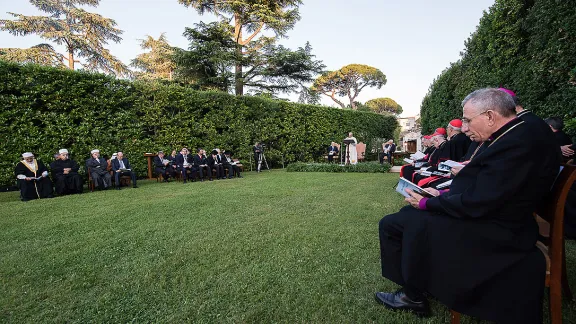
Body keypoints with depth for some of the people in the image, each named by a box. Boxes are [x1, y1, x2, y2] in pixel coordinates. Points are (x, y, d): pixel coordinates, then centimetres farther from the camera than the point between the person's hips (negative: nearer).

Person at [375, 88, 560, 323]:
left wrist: (427, 203, -14)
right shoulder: (520, 135, 5)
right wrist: (443, 195, 3)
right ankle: (415, 286, 30)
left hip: (489, 232, -10)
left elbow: (474, 204, -27)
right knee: (409, 213, 19)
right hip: (491, 216, 10)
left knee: (391, 224, -9)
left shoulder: (518, 144, -26)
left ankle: (413, 296, 12)